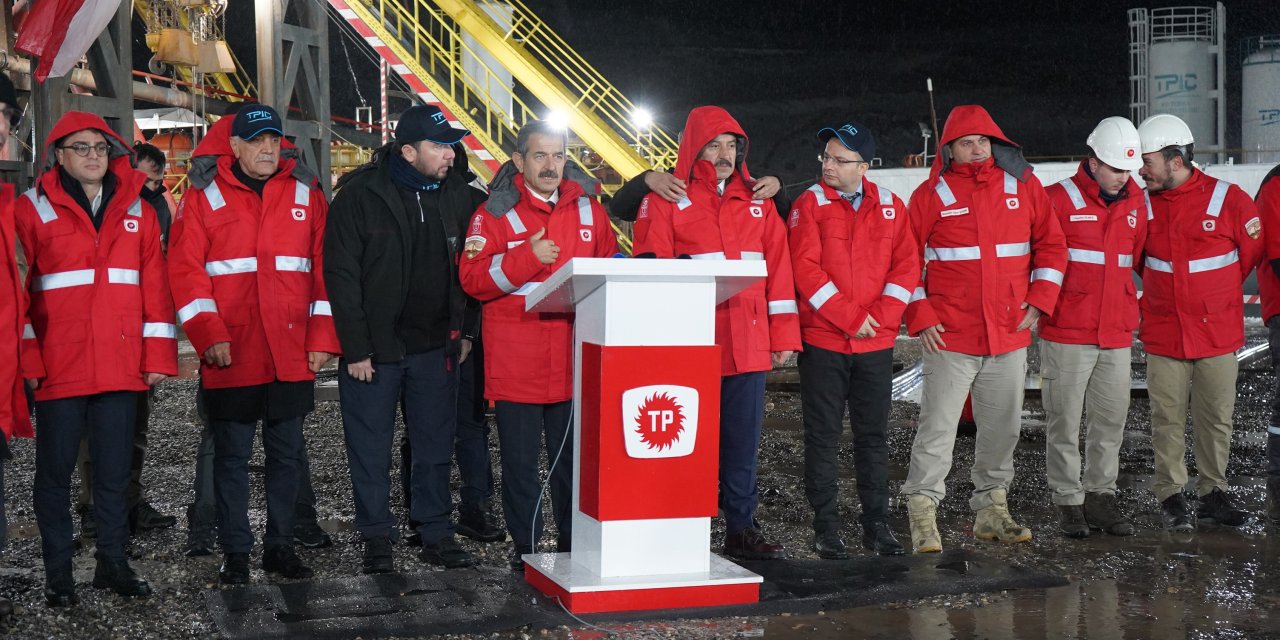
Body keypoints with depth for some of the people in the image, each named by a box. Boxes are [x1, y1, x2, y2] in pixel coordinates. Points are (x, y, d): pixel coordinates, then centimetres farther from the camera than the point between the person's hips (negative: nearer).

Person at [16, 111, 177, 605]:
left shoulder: (136, 211, 10)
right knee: (56, 472, 7)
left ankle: (112, 563, 22)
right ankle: (58, 572, 18)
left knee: (114, 471, 10)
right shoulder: (34, 209, 1)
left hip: (121, 369, 3)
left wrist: (158, 355, 2)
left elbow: (155, 285, 8)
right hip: (58, 369, -2)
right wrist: (26, 360, -11)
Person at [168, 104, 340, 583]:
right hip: (230, 356, -2)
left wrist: (322, 337, 1)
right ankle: (235, 552, 16)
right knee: (232, 456, 6)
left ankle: (280, 546, 22)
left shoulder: (306, 193, 7)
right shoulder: (205, 196, 1)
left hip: (292, 356, 2)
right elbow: (185, 270, -4)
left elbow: (324, 268, 7)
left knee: (287, 454, 10)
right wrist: (209, 335, -13)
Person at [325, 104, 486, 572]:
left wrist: (462, 331, 6)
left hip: (435, 347, 3)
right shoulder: (360, 196, -9)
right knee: (371, 450, 5)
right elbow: (341, 276, -9)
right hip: (373, 349, -3)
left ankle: (436, 535, 20)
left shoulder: (459, 195, 3)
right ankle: (377, 540, 17)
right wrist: (356, 349, -12)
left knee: (436, 446, 9)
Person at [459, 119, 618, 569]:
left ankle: (573, 546, 22)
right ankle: (524, 548, 18)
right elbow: (473, 280, -9)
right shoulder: (495, 212, -1)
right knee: (520, 460, 6)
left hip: (575, 360, 3)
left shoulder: (588, 209, 11)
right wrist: (527, 257, -19)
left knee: (574, 458, 10)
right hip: (516, 361, -3)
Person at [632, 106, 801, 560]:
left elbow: (779, 267, 12)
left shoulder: (756, 199, 14)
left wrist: (783, 334, 7)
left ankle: (741, 530, 18)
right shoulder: (667, 198, 2)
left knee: (744, 439, 8)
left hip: (749, 344, 4)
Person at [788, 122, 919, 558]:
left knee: (873, 436, 10)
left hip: (877, 342, 3)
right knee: (823, 437, 3)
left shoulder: (890, 207, 7)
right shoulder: (809, 205, -1)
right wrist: (851, 317, -14)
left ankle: (876, 525, 19)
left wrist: (881, 315, -11)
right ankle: (826, 528, 11)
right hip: (822, 339, -2)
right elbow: (807, 269, -10)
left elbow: (906, 265, 3)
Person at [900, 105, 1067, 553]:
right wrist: (920, 316, -5)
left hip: (1010, 335, 4)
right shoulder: (932, 193, 0)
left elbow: (1052, 242, 12)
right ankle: (923, 513, 3)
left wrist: (1040, 298, 1)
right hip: (950, 336, -3)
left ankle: (991, 509, 26)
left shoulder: (1023, 185, 7)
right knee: (938, 429, -5)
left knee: (1003, 427, 12)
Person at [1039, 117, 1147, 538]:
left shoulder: (1136, 202, 9)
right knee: (1065, 420, 1)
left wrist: (1127, 300, 15)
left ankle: (1101, 495, 20)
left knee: (1111, 418, 9)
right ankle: (1068, 500, 11)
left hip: (1117, 332, 5)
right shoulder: (1058, 199, -8)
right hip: (1067, 331, -5)